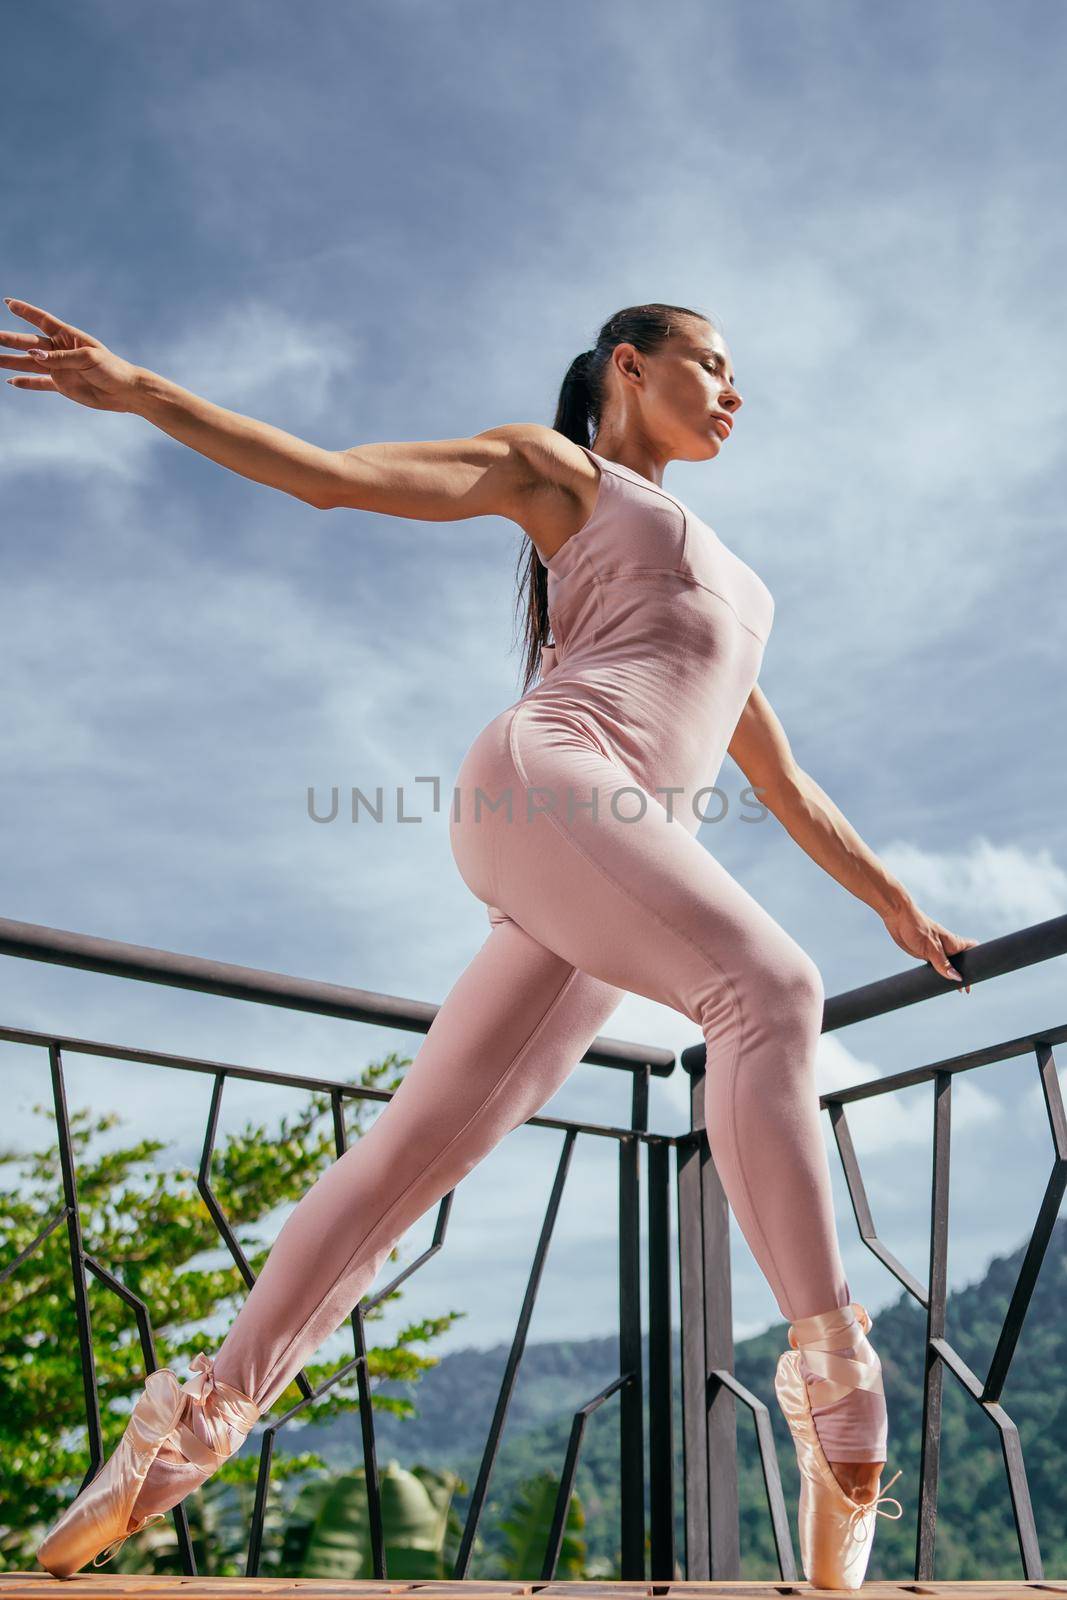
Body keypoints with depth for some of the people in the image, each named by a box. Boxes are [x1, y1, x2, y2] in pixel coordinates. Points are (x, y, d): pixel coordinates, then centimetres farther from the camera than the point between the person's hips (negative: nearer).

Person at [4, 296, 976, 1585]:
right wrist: (141, 392, 0)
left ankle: (190, 1430, 4)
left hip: (620, 856, 7)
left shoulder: (721, 586, 38)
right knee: (771, 987, -26)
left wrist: (893, 903, 38)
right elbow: (334, 475, 9)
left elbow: (782, 782, 38)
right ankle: (835, 1388, -31)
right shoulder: (556, 471, 19)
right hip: (546, 777, -7)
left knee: (419, 1147, -1)